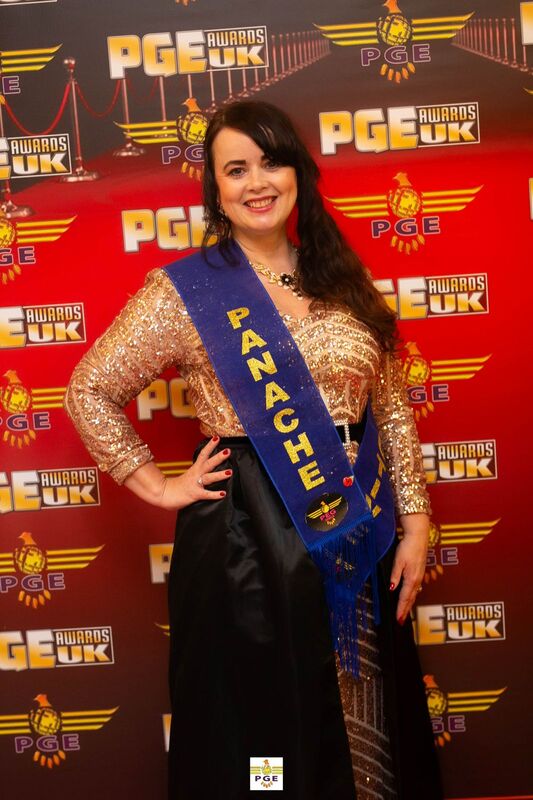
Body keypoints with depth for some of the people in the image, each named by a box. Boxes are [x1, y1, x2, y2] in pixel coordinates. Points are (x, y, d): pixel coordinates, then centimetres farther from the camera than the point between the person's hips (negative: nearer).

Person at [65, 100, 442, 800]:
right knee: (266, 724, 11)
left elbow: (392, 407, 7)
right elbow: (89, 392, -1)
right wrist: (160, 488, -4)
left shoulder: (340, 279, 7)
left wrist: (415, 521, 3)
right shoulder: (186, 288, -5)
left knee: (363, 730, 16)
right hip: (248, 537, -4)